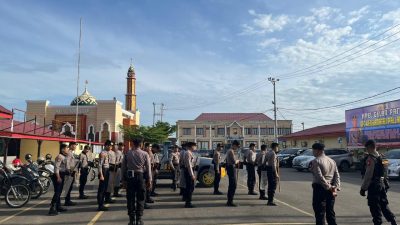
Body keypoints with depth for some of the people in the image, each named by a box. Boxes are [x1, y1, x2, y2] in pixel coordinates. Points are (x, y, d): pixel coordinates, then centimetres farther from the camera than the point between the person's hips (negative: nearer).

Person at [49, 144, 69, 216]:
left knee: (59, 192, 17)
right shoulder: (59, 157, -16)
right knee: (57, 192, -11)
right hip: (57, 176, -10)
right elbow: (56, 167, -22)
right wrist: (58, 177, -24)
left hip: (62, 175, 10)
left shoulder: (65, 157, 12)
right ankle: (52, 209, -9)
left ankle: (58, 206, 27)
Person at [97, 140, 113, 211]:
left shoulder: (107, 153, 13)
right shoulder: (102, 153, -14)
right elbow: (100, 165, -20)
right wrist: (101, 175, -23)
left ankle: (102, 205, 22)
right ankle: (100, 206, 3)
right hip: (104, 171, -9)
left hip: (107, 171, 9)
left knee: (104, 189, 14)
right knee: (101, 189, -3)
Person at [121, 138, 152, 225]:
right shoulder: (145, 154, -4)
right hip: (140, 176, -1)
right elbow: (148, 168, -3)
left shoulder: (127, 154, 0)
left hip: (130, 176, 1)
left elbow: (123, 167, 4)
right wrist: (149, 180, 6)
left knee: (130, 198, 9)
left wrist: (124, 179, 13)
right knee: (140, 198, 9)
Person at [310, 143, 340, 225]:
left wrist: (329, 187, -13)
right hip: (330, 190, 7)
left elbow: (320, 177, -20)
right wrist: (336, 187, -1)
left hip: (320, 188, -7)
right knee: (330, 212, 17)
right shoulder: (332, 160, 11)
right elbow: (337, 175, 5)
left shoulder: (316, 161, -12)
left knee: (320, 213, 1)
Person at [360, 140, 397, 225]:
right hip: (382, 183, 8)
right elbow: (383, 172, 15)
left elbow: (368, 175, -19)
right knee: (384, 205, 18)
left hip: (374, 185, -8)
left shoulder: (371, 158, -17)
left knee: (375, 207, 3)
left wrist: (363, 188, -13)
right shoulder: (380, 157, 8)